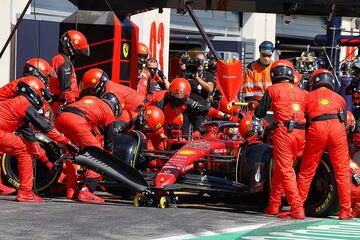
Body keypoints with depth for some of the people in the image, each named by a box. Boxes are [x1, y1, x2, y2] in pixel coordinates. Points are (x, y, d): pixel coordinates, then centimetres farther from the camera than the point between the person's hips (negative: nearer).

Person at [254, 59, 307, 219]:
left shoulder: (272, 90, 7)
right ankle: (273, 205, 25)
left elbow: (259, 113, 10)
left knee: (286, 171, -7)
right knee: (280, 169, 18)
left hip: (283, 132, -5)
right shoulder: (301, 92, 19)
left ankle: (297, 209, -18)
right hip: (301, 133, 5)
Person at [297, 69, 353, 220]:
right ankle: (345, 211, 2)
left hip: (316, 130, -1)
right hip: (337, 128, 1)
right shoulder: (339, 98, 27)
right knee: (342, 172, 4)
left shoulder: (308, 96, 23)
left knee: (307, 171, 8)